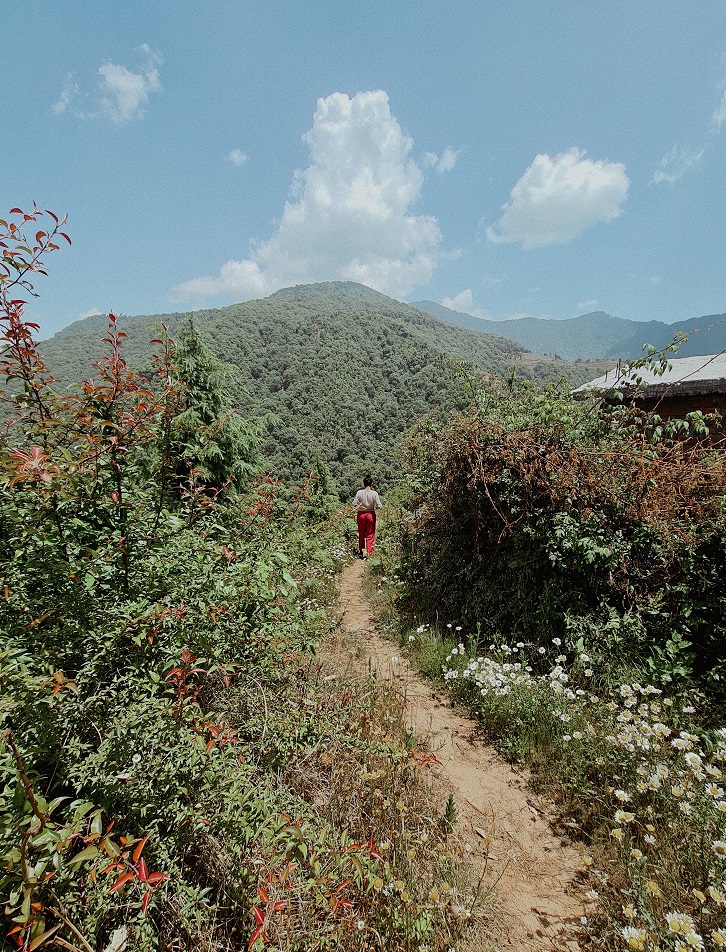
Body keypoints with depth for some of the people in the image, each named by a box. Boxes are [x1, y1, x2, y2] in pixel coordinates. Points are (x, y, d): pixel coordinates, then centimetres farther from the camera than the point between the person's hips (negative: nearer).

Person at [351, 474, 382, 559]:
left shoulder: (359, 492, -9)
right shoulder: (374, 493, -12)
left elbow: (354, 504, -10)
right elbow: (379, 506, -12)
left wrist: (359, 507, 7)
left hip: (361, 514, 2)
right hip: (371, 514, -1)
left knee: (361, 534, 18)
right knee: (370, 535, 10)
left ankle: (361, 551, 29)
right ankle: (367, 552, 6)